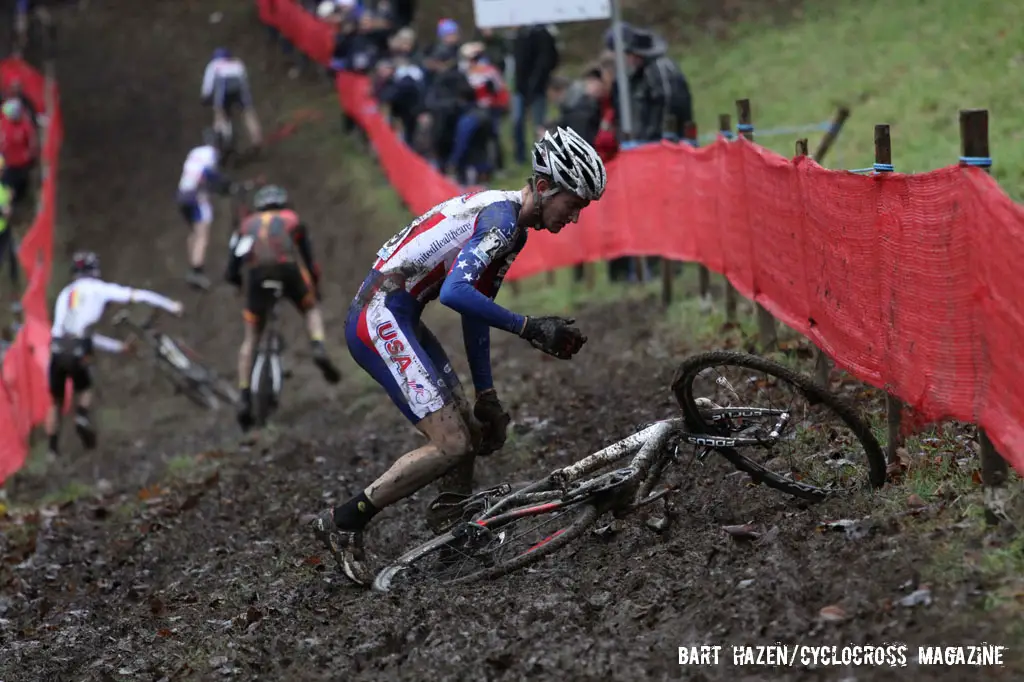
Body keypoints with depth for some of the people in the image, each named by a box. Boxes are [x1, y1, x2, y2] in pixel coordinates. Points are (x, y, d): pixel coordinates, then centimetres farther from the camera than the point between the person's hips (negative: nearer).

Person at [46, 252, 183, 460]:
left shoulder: (65, 294, 25)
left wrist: (117, 346, 33)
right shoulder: (98, 288, 10)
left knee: (56, 402, 18)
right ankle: (82, 415, -6)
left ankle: (52, 451, 16)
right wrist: (171, 305, 18)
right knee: (84, 390, 22)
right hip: (78, 351, -4)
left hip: (57, 349, 4)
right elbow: (138, 295, 8)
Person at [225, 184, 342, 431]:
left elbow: (231, 273, 24)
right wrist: (315, 288, 44)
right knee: (312, 309, 26)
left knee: (251, 339, 11)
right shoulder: (294, 220, 30)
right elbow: (311, 263, 28)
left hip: (256, 271, 1)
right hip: (288, 267, -1)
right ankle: (319, 349, -4)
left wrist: (243, 287, 42)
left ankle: (245, 399, 1)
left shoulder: (247, 224, 32)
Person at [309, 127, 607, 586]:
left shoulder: (512, 229, 16)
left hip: (397, 319, 10)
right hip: (381, 318, -10)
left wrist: (486, 396, 18)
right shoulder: (501, 218, -16)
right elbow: (455, 293, -29)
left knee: (473, 433, 13)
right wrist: (531, 329, -26)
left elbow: (475, 309, 20)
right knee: (452, 445, -13)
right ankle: (342, 523, -5)